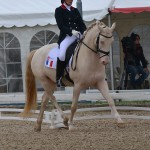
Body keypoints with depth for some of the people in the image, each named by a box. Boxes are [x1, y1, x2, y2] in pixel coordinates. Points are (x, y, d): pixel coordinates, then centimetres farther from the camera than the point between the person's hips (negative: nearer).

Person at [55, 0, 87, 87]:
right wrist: (71, 31, -22)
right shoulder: (59, 10, 6)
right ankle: (59, 78, -18)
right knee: (62, 54, -31)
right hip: (66, 36, -6)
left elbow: (82, 24, 14)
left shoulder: (75, 11, 21)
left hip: (79, 35, 6)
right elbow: (61, 25, -6)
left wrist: (84, 33, -8)